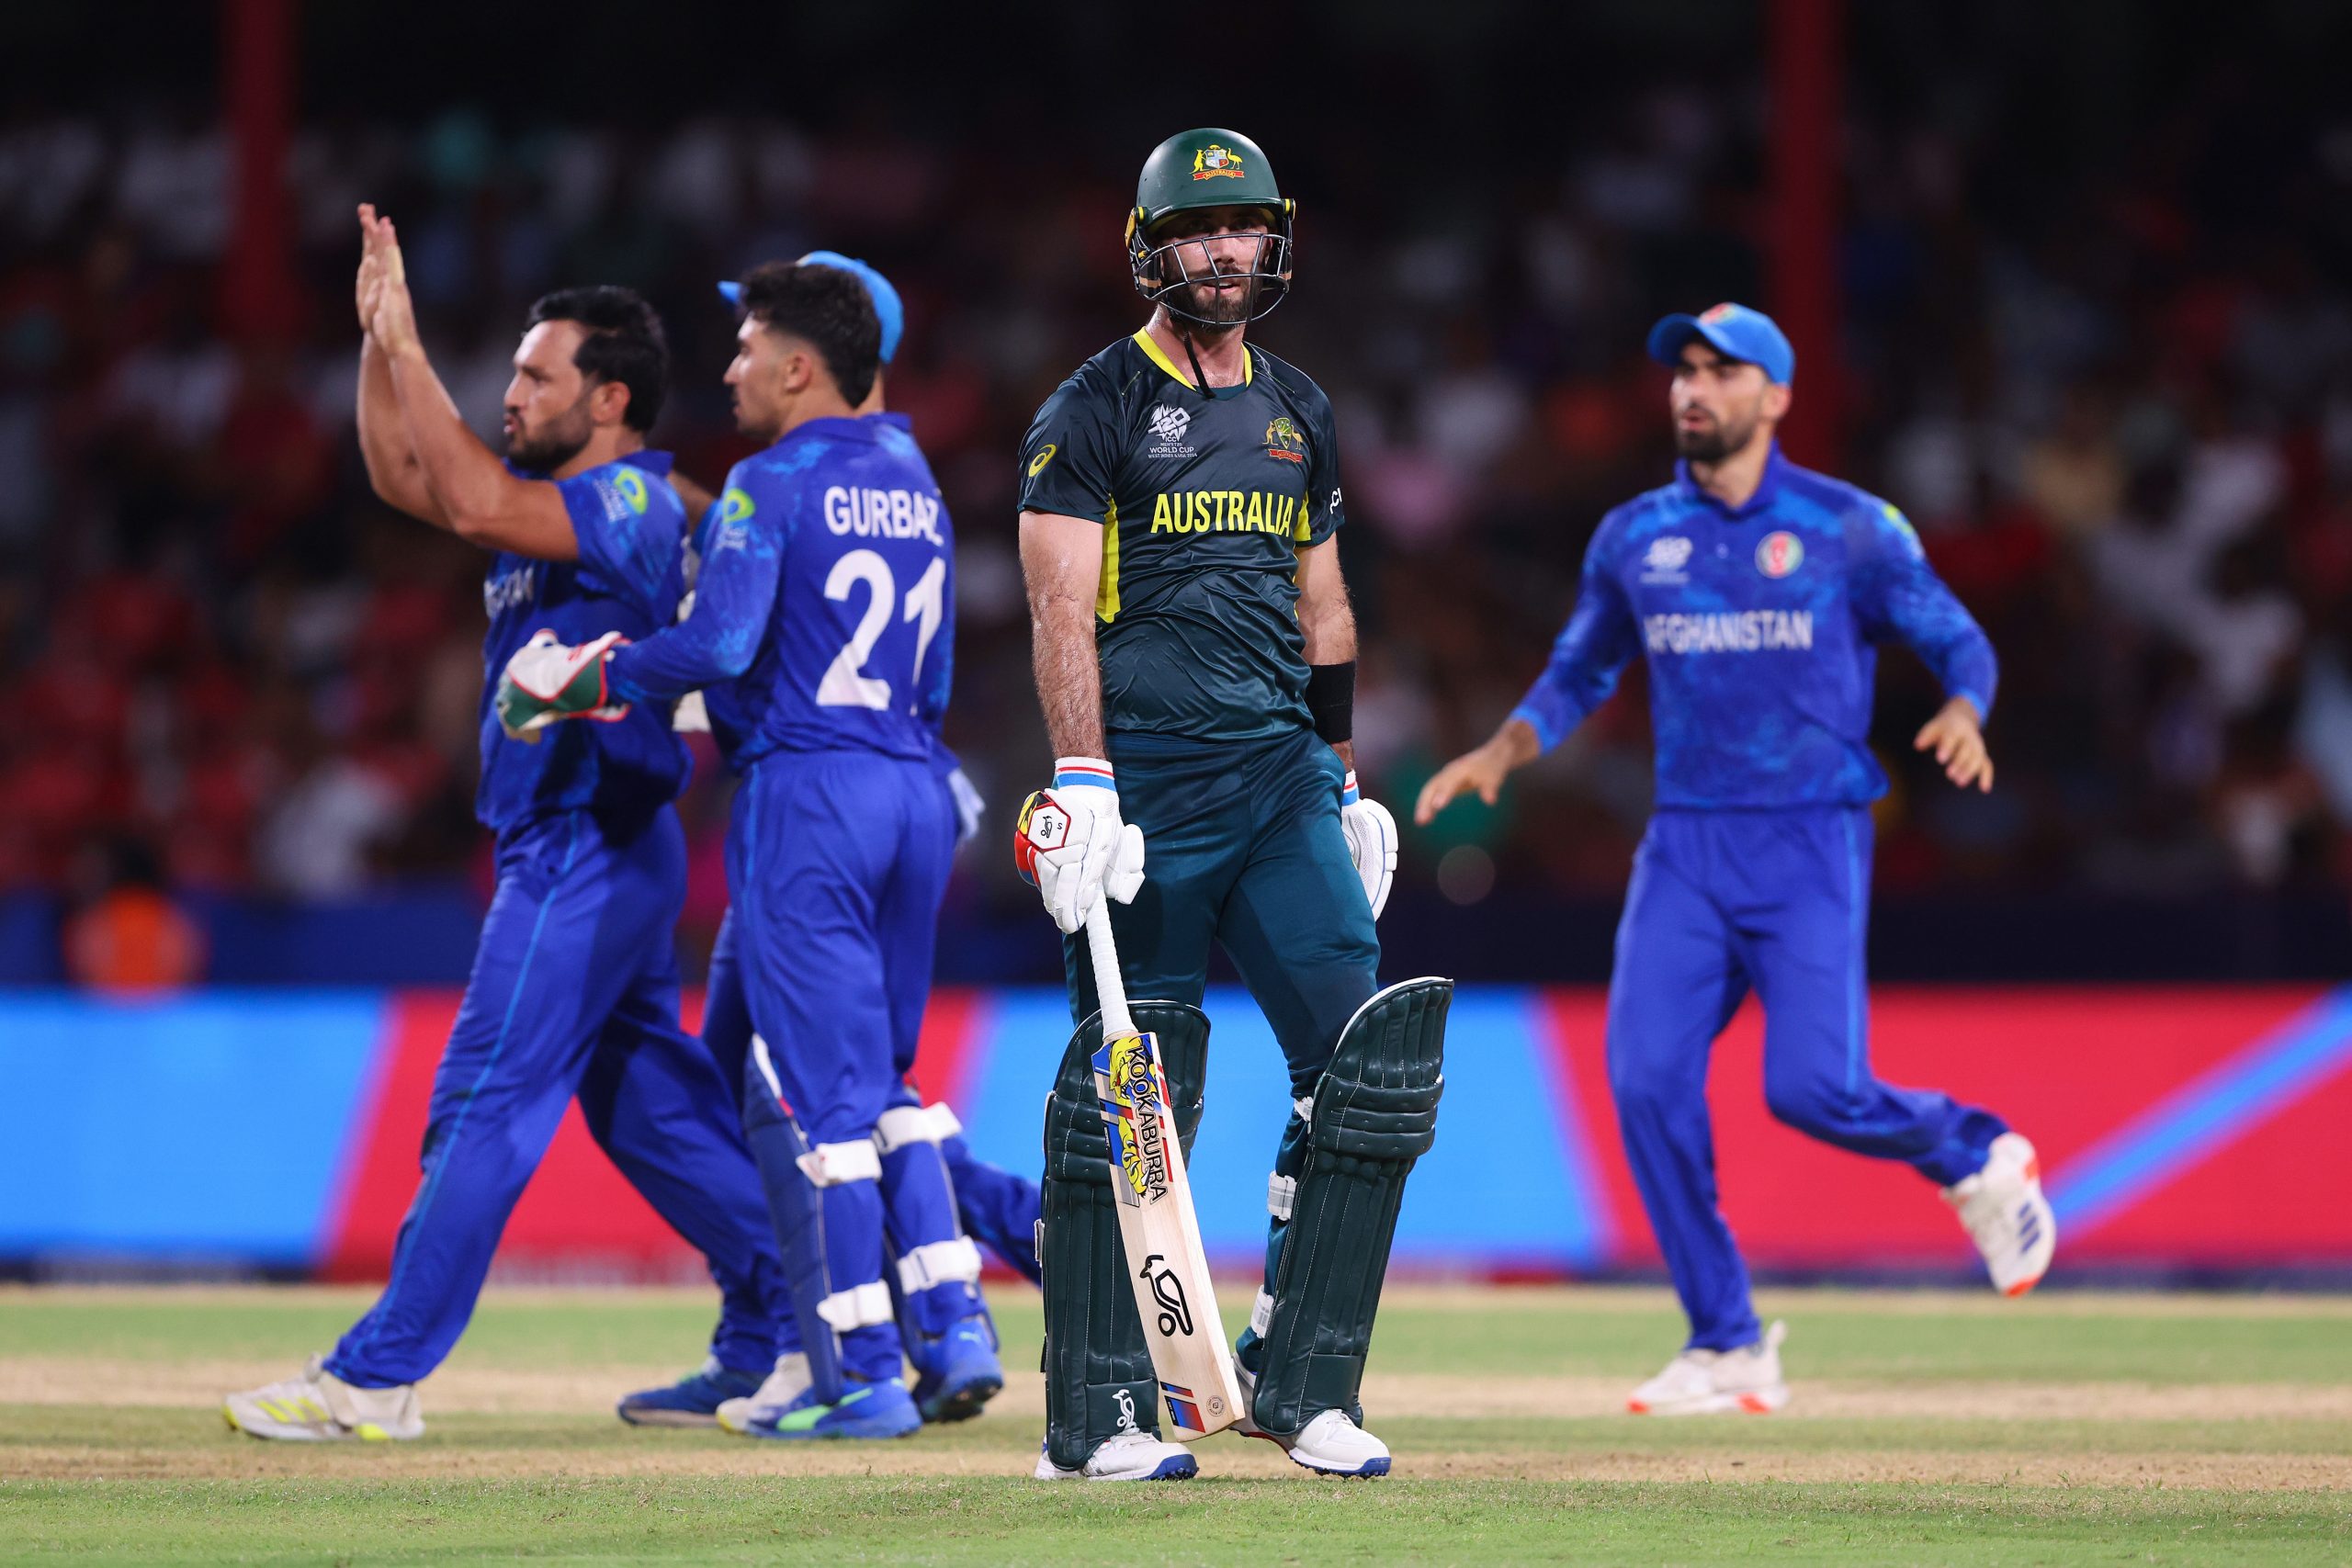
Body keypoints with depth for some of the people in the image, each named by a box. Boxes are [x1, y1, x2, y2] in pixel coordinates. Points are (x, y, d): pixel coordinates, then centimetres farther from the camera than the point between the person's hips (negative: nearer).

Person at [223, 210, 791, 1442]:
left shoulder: (631, 502, -15)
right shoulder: (559, 499, 14)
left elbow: (475, 504, -29)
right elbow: (406, 477, 19)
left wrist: (407, 350, -24)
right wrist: (380, 336, 9)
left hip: (594, 844, -10)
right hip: (560, 845, 10)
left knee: (486, 1105, -10)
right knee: (650, 1108, 13)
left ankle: (377, 1377, -11)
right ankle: (777, 1336, 16)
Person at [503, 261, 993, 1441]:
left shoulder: (771, 485, -8)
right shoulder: (915, 487, 15)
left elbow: (719, 641, -21)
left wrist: (594, 682, -7)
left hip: (805, 795, -7)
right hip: (917, 790, 7)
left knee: (819, 1089, -3)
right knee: (880, 1076, 19)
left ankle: (863, 1375, -4)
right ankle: (953, 1321, 7)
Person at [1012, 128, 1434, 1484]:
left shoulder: (1301, 412, 17)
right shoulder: (1095, 409, -2)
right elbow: (1063, 611, -10)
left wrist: (1346, 785, 21)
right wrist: (1081, 784, -20)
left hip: (1282, 775, 6)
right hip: (1147, 781, -5)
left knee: (1374, 1057, -8)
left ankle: (1302, 1382, 0)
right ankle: (1099, 1414, 3)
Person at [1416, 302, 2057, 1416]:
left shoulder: (1849, 528, -3)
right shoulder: (1632, 538, 9)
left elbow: (1959, 642, 1)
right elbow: (1578, 676, 21)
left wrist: (1961, 718, -22)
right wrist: (1499, 752, 4)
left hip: (1811, 850, -4)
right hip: (1684, 851, 4)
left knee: (1813, 1087, -16)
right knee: (1648, 1083, -11)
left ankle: (1976, 1154, 17)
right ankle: (1726, 1345, 0)